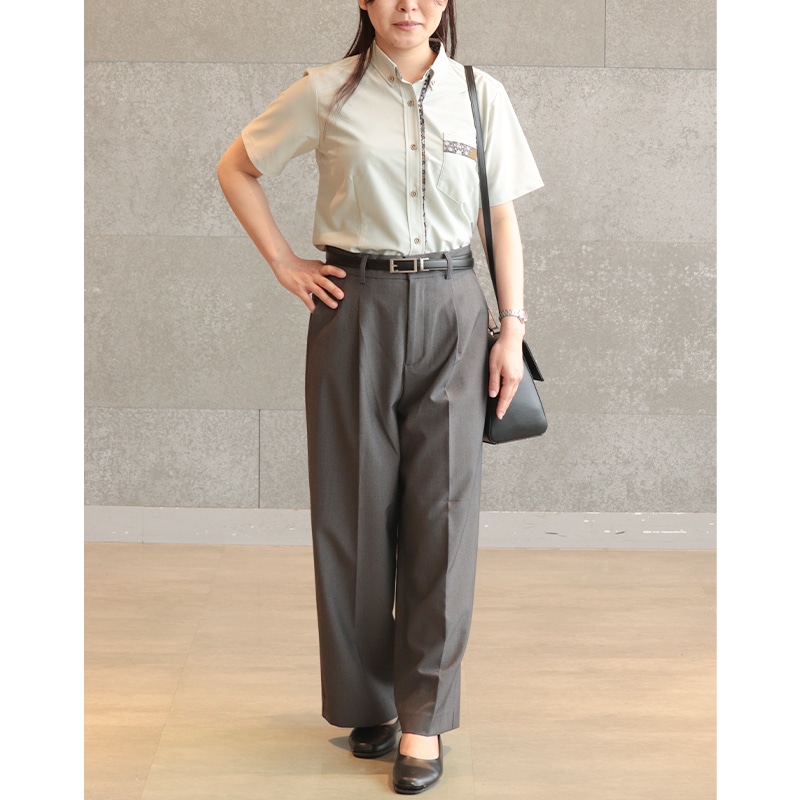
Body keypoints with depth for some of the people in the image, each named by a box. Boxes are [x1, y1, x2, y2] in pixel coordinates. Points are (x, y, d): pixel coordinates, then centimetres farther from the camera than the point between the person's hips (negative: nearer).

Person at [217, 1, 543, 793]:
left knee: (442, 508, -1)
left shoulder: (480, 95, 5)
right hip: (355, 312, 0)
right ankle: (369, 701, 21)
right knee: (355, 507, 5)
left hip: (450, 314, 1)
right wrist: (284, 262, 2)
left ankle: (422, 715, 9)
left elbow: (502, 220, 8)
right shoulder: (327, 93, 1)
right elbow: (236, 168, 11)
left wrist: (513, 330, 2)